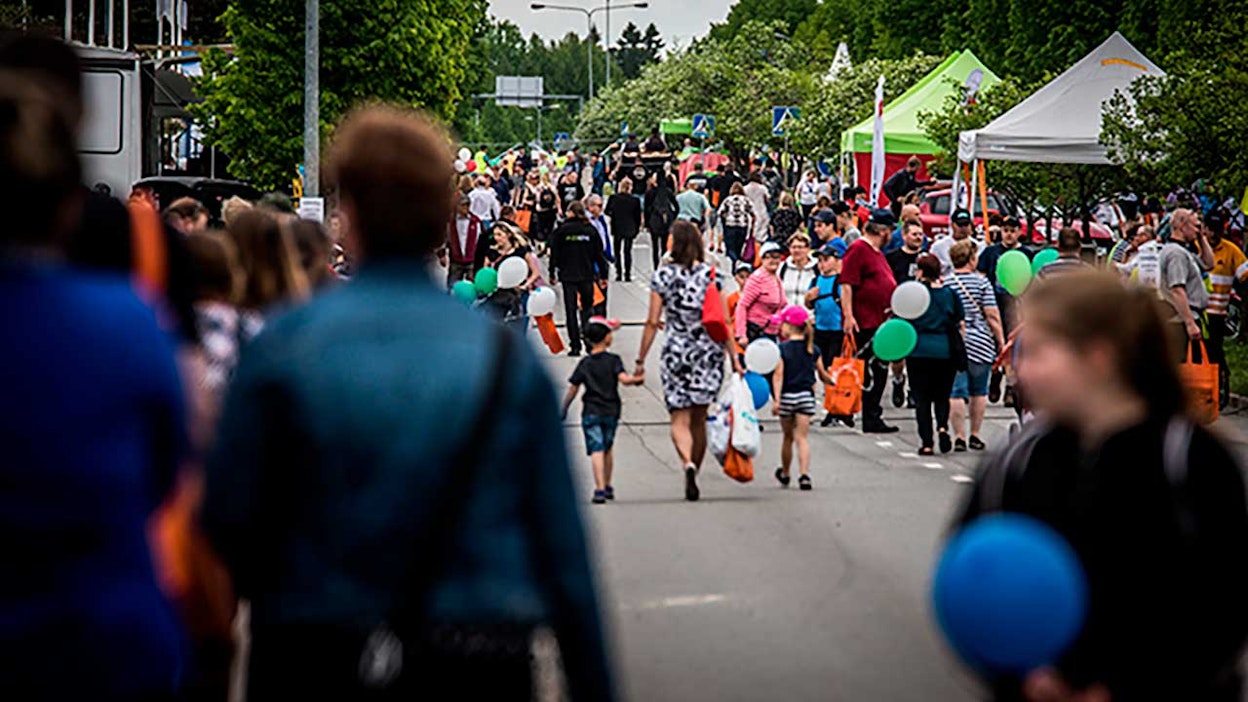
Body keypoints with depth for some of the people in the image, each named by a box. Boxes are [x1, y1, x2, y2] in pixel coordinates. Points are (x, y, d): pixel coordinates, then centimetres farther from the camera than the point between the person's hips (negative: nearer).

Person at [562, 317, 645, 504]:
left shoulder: (584, 364, 0)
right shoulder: (613, 360, -4)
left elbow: (573, 389, 1)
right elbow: (624, 379, -19)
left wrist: (564, 409, 11)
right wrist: (638, 378, -2)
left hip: (591, 412, -1)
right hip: (611, 411, 1)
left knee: (597, 450, -8)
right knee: (608, 447, 19)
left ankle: (600, 489, -20)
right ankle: (608, 487, 29)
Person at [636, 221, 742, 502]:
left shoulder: (662, 276, -4)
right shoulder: (711, 274, -1)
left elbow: (652, 322, -4)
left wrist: (640, 360, 3)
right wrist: (734, 358, 1)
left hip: (675, 351, -2)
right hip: (709, 351, 2)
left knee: (680, 419, 0)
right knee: (699, 419, 13)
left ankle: (688, 464, -26)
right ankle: (695, 473, 19)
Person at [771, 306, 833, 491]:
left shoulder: (782, 348, -7)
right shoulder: (813, 350, 4)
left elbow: (778, 376, -14)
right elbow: (823, 375, 10)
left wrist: (776, 399, -18)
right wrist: (834, 381, 32)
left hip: (787, 395, -2)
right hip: (806, 395, 2)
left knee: (788, 437, 14)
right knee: (802, 437, -1)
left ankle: (785, 474, 31)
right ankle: (804, 475, -17)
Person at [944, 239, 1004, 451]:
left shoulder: (945, 283, 0)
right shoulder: (981, 282, -4)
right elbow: (992, 315, -6)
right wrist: (1001, 340, 2)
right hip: (979, 341, -1)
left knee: (957, 392, 1)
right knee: (979, 391, 14)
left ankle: (960, 437, -4)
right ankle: (975, 436, 19)